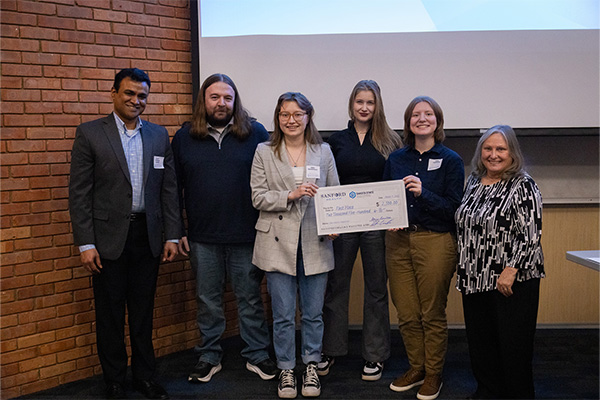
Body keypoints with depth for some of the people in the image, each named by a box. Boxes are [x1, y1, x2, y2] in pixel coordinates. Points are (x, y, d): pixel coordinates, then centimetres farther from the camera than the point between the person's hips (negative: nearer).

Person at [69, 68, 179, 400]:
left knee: (143, 311, 13)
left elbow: (169, 188, 8)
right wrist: (85, 243, -11)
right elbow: (79, 192, -6)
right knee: (110, 314, 8)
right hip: (108, 239, -3)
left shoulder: (159, 135, 8)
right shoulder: (89, 133, -3)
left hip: (148, 236, 3)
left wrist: (172, 236, 4)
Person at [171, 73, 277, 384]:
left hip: (246, 236, -1)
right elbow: (174, 188, 6)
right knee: (208, 300, 13)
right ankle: (209, 356, 28)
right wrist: (177, 231, 2)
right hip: (202, 238, 2)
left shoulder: (255, 133, -1)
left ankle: (257, 355, 24)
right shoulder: (184, 137, 4)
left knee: (250, 298, 9)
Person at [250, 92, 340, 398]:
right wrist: (290, 195, -17)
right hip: (279, 243, -1)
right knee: (283, 314, 6)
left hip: (315, 243, 1)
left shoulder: (324, 152, 8)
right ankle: (286, 369, 23)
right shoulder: (264, 153, 3)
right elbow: (258, 197, -2)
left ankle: (311, 367, 27)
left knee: (313, 312, 10)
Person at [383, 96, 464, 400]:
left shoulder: (450, 160, -2)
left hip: (435, 241, -3)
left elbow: (454, 208, -7)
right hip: (398, 241, 4)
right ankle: (416, 367, 28)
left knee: (432, 314, 4)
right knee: (407, 313, 9)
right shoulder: (396, 159, 10)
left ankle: (433, 374, 21)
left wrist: (423, 193, -21)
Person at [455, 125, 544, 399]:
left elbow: (530, 234, -16)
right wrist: (465, 269, 16)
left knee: (513, 343, 3)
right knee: (480, 339, 14)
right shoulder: (474, 181, 10)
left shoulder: (522, 186, -11)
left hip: (511, 281, -6)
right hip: (475, 278, 7)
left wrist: (511, 271, -21)